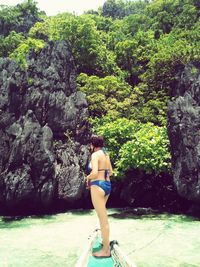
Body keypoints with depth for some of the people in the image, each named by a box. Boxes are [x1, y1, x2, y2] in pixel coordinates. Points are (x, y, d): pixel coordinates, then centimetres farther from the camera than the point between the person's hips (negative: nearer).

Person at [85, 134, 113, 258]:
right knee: (103, 215, 25)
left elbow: (94, 173, -23)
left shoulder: (95, 154, -13)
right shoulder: (106, 154, 12)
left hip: (98, 186, -9)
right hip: (107, 185, 9)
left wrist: (88, 177, -3)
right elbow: (111, 172, 18)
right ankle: (105, 242, 40)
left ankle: (106, 250, 9)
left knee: (103, 218, -2)